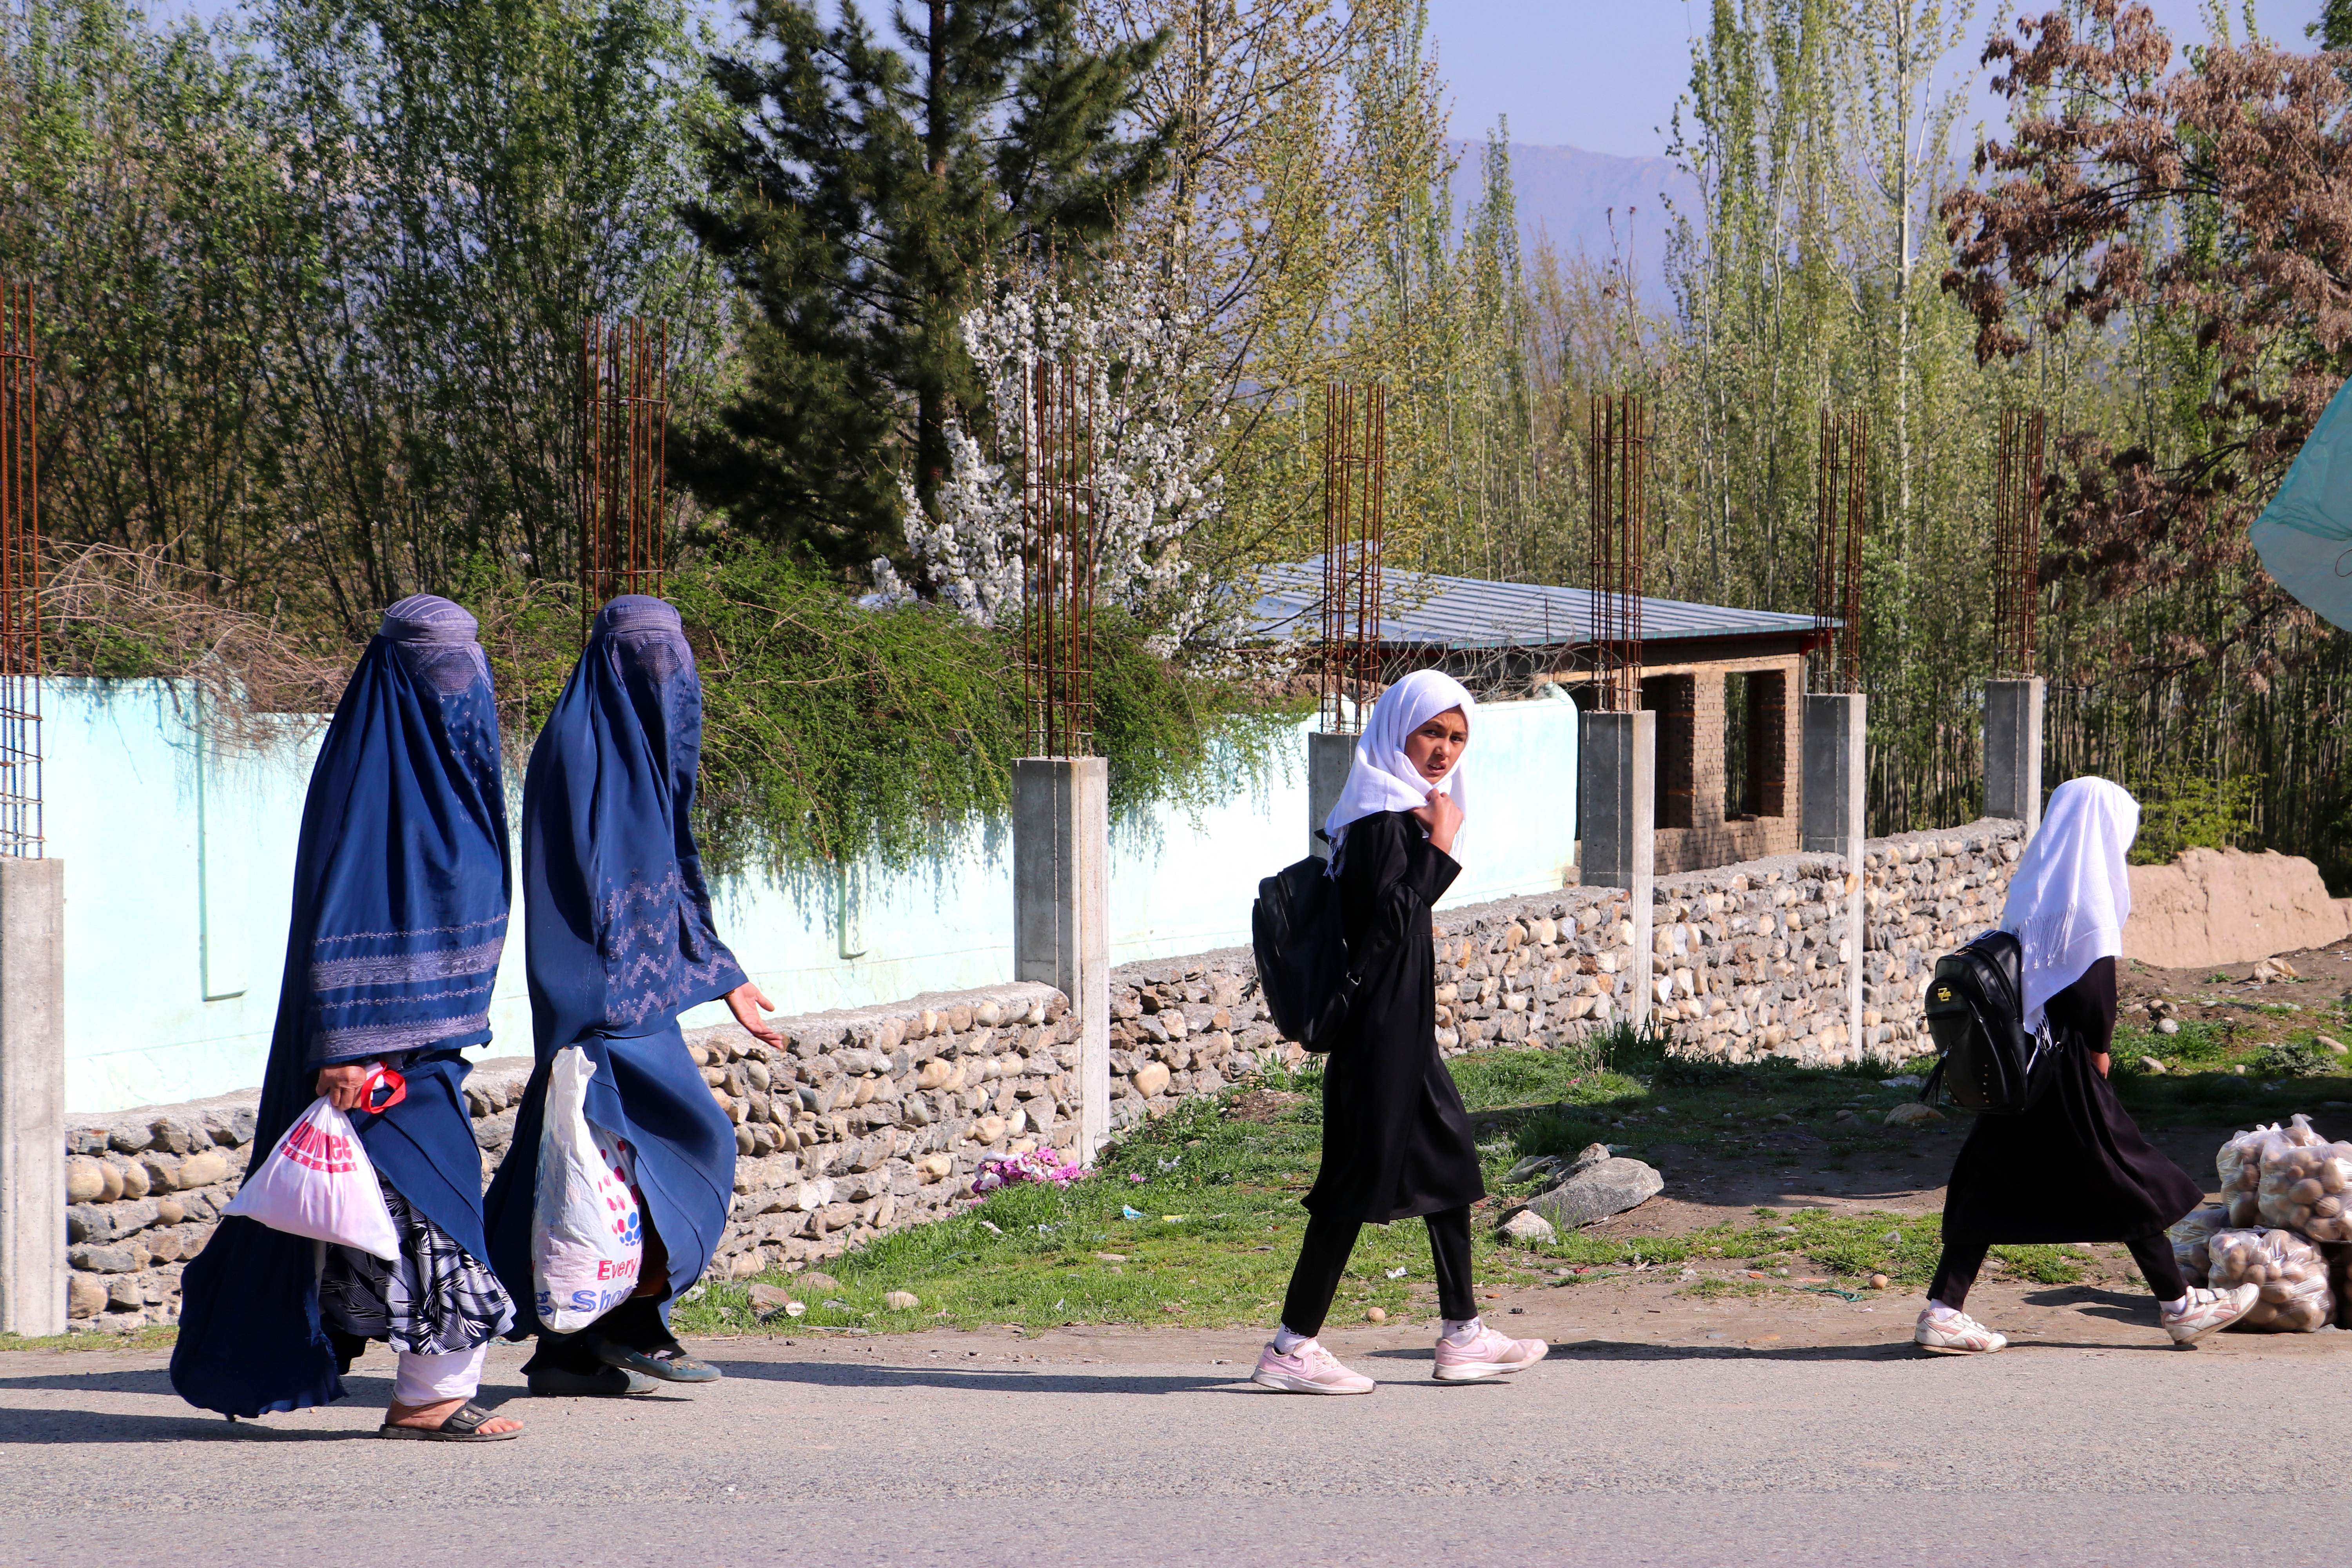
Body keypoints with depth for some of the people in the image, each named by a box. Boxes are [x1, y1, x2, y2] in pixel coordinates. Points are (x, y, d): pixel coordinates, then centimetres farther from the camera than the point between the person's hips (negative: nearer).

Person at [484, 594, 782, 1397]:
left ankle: (567, 1349, 9)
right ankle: (633, 1320, -6)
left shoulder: (645, 750, 17)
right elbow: (588, 876, -18)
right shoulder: (577, 745, -11)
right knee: (694, 1134, -12)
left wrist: (723, 977, 24)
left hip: (639, 985, 9)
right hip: (601, 991, -9)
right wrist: (609, 995, -24)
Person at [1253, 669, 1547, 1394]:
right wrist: (1440, 848, -18)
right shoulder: (1382, 818, -15)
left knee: (1450, 1159, 14)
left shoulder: (1402, 812, 15)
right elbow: (1386, 920, -23)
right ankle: (1292, 1347, -3)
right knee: (1361, 1176, -7)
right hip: (1379, 1027, -11)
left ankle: (1463, 1336, 20)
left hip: (1403, 1026, 11)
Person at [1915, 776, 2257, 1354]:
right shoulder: (2085, 897, -13)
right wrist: (2098, 1047, 0)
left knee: (1995, 1185, 7)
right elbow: (2094, 981, -15)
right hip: (2065, 1062, -8)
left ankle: (1942, 1310, 0)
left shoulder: (2031, 888, 11)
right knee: (2125, 1178, 4)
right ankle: (2178, 1306, 12)